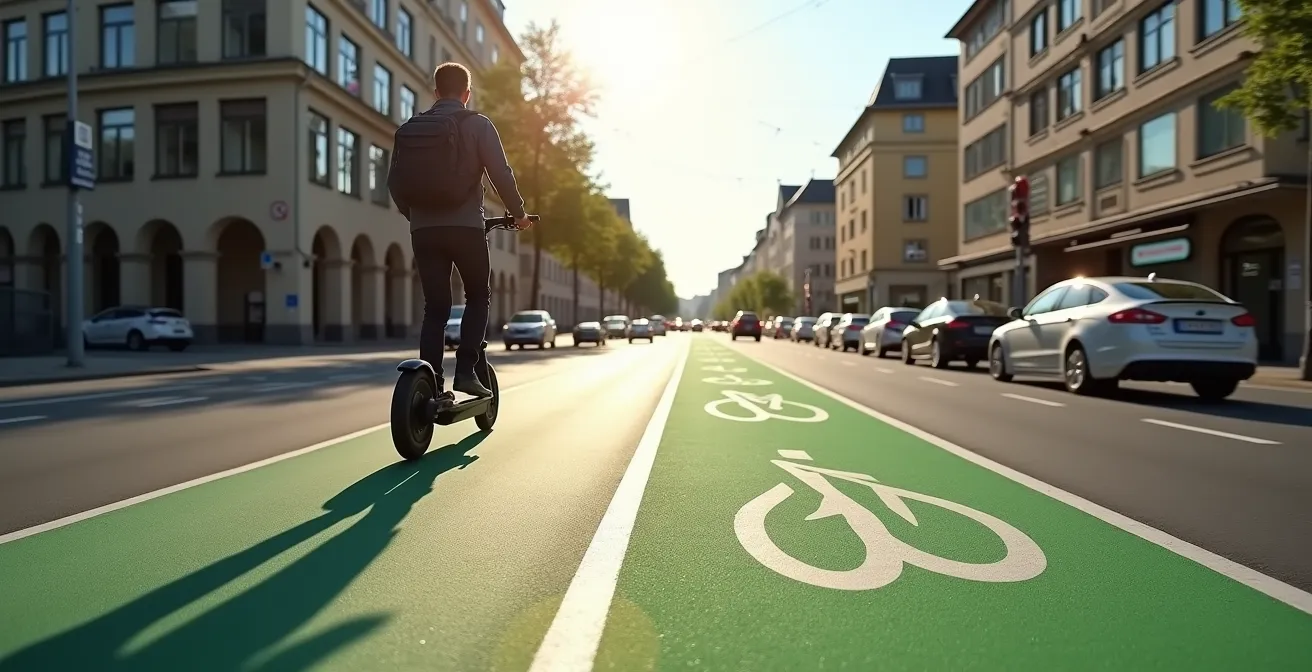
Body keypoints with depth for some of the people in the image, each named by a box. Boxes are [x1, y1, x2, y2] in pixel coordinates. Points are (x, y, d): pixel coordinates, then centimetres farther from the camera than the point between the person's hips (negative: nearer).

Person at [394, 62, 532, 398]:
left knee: (435, 308, 9)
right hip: (465, 226, -3)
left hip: (423, 229, 4)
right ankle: (466, 369, -1)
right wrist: (518, 213, 8)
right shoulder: (478, 125, 1)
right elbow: (501, 174, -5)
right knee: (478, 297, 13)